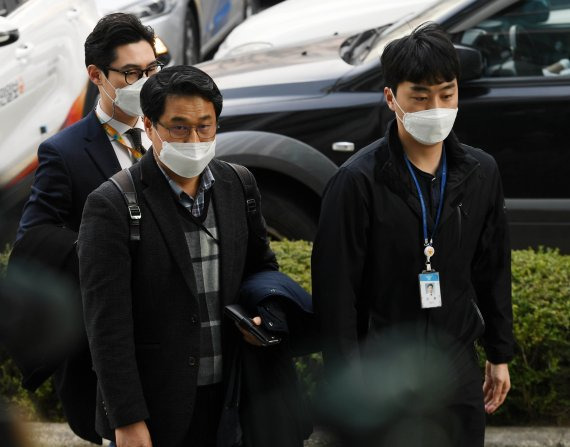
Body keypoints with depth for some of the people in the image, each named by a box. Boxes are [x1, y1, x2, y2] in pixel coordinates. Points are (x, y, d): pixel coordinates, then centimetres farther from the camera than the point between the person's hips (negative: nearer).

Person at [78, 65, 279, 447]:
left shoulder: (237, 186, 4)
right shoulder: (112, 206, -12)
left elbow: (262, 265, 19)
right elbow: (108, 325, -14)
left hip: (229, 398, 5)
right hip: (155, 411, -4)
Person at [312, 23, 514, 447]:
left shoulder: (481, 173, 3)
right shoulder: (358, 182, -13)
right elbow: (336, 295, -12)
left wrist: (500, 355, 14)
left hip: (458, 371, 5)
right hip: (384, 377, -4)